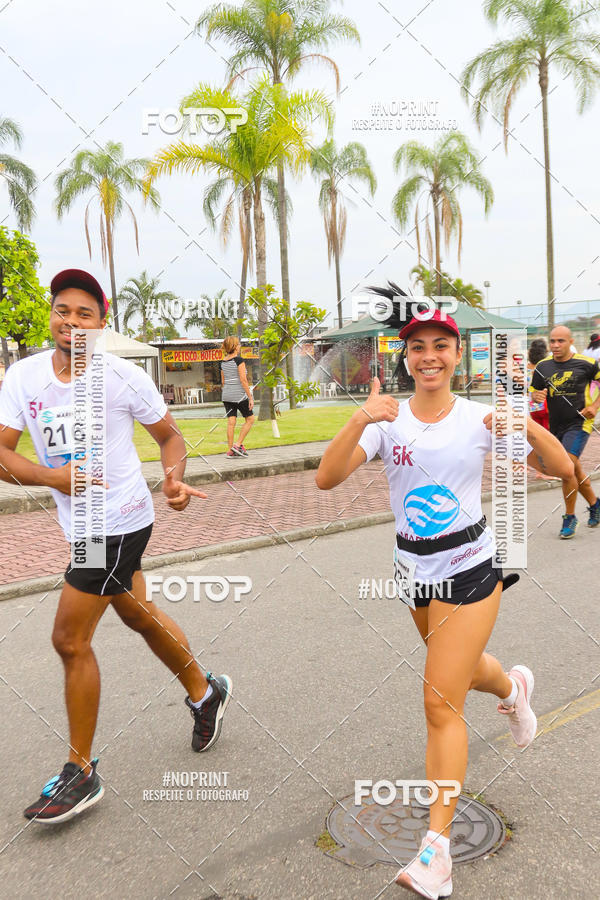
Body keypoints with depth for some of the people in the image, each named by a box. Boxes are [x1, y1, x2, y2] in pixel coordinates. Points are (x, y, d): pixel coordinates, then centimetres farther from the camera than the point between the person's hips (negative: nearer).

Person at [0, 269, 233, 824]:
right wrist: (53, 476, -24)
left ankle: (82, 773, 17)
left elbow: (169, 435, 1)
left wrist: (175, 479, -19)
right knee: (139, 614, 20)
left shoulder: (124, 377, -10)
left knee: (70, 639, -3)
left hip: (120, 522, -6)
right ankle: (205, 692, 45)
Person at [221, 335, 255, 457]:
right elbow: (243, 380, -17)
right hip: (239, 394, -6)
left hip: (226, 395, 7)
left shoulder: (223, 361, 9)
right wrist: (250, 397, -14)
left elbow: (223, 381, 15)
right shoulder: (239, 360, -12)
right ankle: (238, 445, -1)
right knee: (250, 419, 8)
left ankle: (230, 450, 4)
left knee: (231, 422, 6)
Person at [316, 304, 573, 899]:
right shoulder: (387, 419, -7)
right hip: (414, 567, 3)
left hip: (469, 567, -3)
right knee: (457, 669, 24)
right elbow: (326, 479, -20)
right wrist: (358, 423, -36)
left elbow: (561, 468, -8)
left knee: (441, 700, -6)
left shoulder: (479, 418, -9)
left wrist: (527, 427, -28)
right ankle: (513, 687, 60)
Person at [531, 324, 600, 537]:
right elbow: (534, 392, 10)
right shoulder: (543, 366, 2)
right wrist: (537, 396, -13)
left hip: (579, 423, -5)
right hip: (556, 426, 5)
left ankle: (569, 517, -1)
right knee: (575, 471, 16)